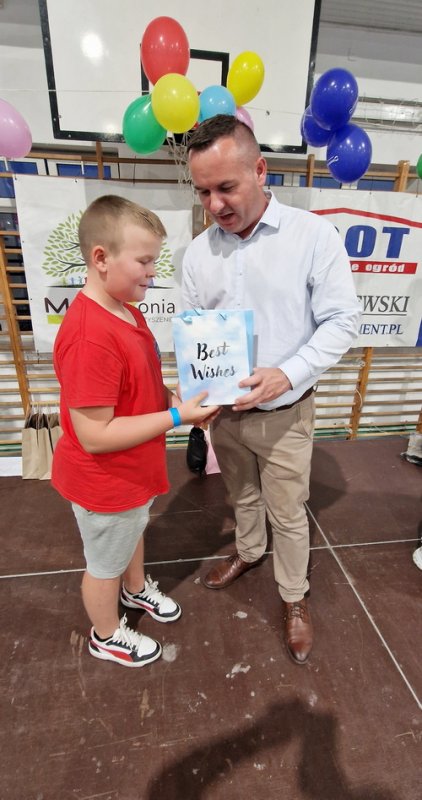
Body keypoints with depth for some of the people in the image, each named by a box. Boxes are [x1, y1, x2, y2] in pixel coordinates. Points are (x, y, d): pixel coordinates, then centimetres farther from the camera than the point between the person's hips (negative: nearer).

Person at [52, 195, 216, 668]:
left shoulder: (125, 310, -1)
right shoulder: (89, 337, -33)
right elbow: (95, 435, -31)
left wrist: (173, 397, -7)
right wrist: (177, 417, -28)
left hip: (132, 471, 9)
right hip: (106, 483, -8)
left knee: (134, 532, 32)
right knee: (105, 562, 19)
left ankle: (136, 589, 61)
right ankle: (106, 636, 48)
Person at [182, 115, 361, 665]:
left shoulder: (313, 235, -11)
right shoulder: (198, 252, 0)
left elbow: (341, 320, -11)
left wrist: (288, 375, -25)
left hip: (284, 414, -3)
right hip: (223, 411, 4)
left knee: (287, 513, 14)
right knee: (242, 496, 25)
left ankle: (294, 597, 41)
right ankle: (248, 552, 55)